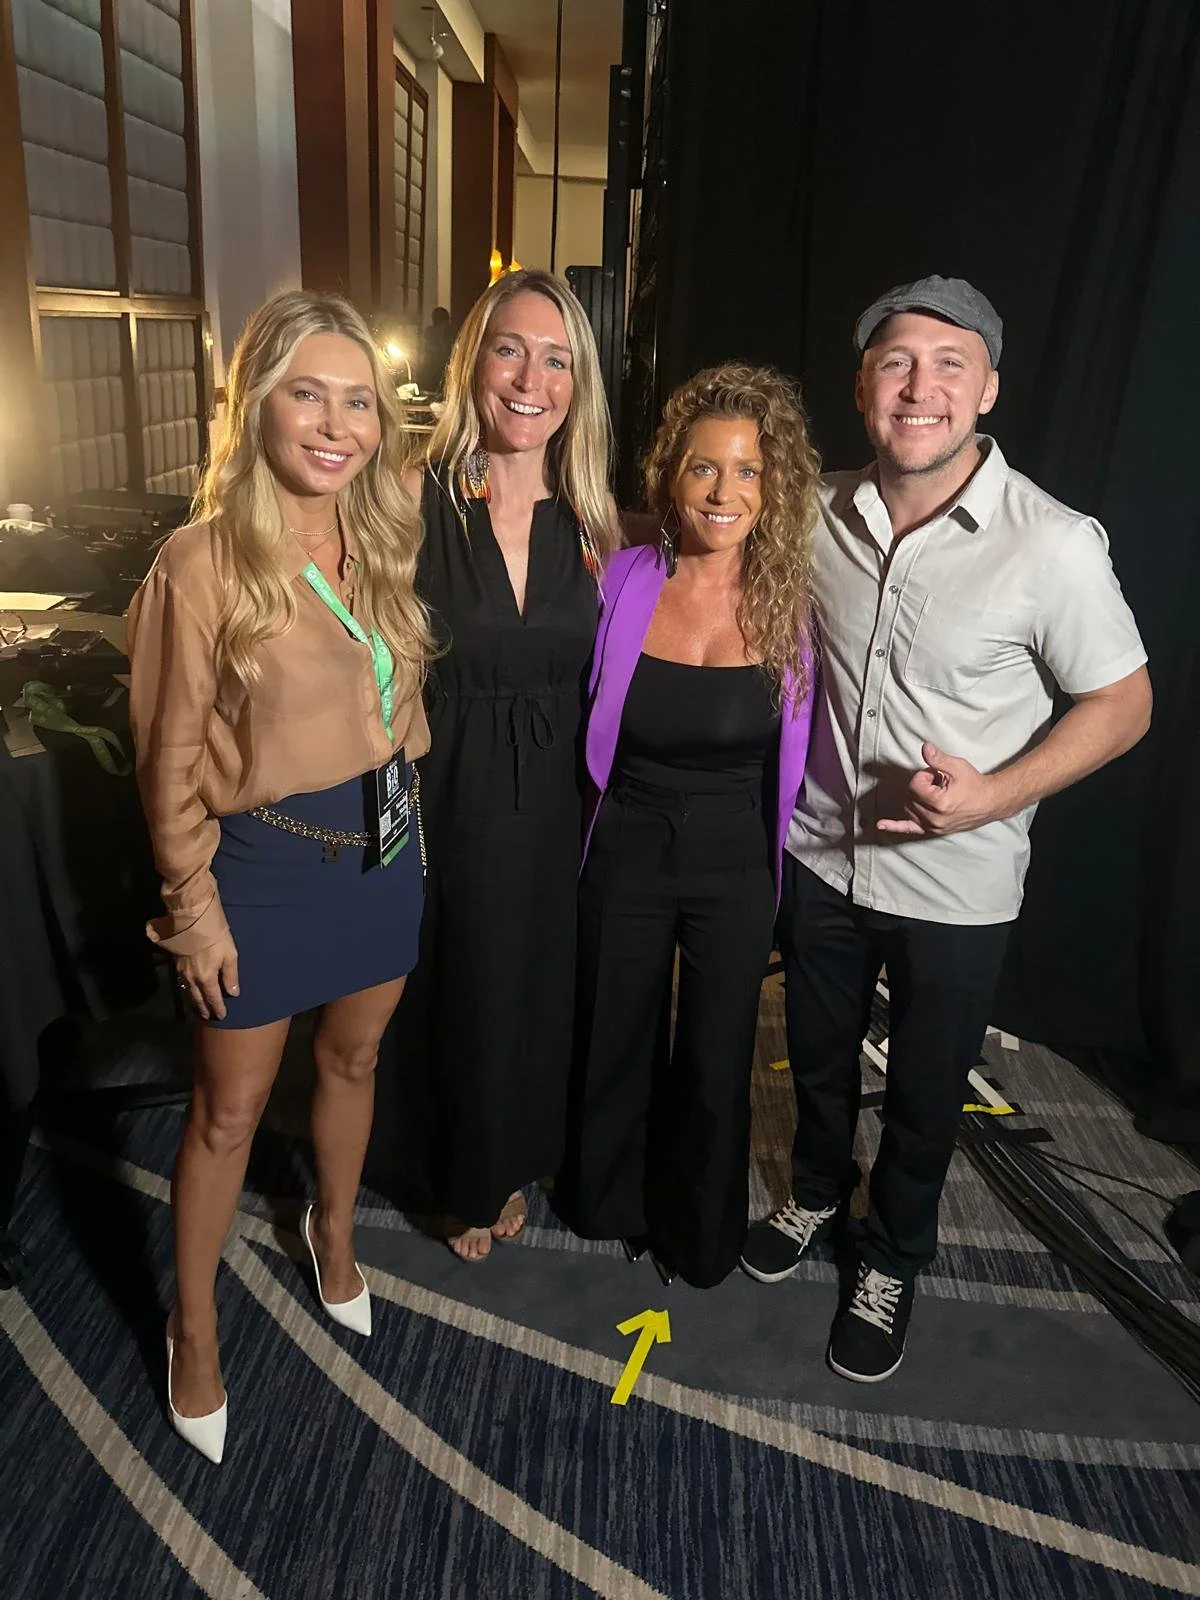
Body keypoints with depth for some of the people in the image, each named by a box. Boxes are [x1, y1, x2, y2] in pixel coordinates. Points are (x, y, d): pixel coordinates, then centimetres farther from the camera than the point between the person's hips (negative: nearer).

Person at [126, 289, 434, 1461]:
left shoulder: (385, 545, 1)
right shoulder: (203, 562, -16)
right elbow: (170, 758, -11)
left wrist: (405, 819, 9)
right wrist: (194, 903, -10)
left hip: (383, 844, 5)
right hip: (265, 861, -5)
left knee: (352, 1059, 23)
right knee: (229, 1107, 12)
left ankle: (333, 1233, 51)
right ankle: (193, 1336, 35)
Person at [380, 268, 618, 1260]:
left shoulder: (591, 516, 0)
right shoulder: (418, 499, -11)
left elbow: (611, 672, 7)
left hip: (555, 799, 3)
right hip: (447, 796, -3)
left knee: (540, 990, 18)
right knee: (457, 990, 14)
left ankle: (515, 1163, 47)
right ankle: (460, 1179, 42)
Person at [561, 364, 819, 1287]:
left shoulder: (791, 601, -11)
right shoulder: (623, 581, -10)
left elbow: (798, 758, -3)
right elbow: (587, 728, 2)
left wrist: (787, 872, -1)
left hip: (736, 863, 0)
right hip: (627, 852, 1)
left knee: (716, 1061, 17)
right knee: (616, 1039, 20)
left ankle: (701, 1235, 46)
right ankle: (610, 1202, 51)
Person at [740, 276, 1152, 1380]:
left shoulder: (1054, 545, -19)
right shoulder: (822, 514, -6)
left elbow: (1123, 704, -10)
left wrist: (998, 794, -24)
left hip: (955, 885, -3)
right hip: (820, 854, 4)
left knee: (925, 1096, 17)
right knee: (818, 1056, 24)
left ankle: (894, 1260, 45)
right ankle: (818, 1190, 54)